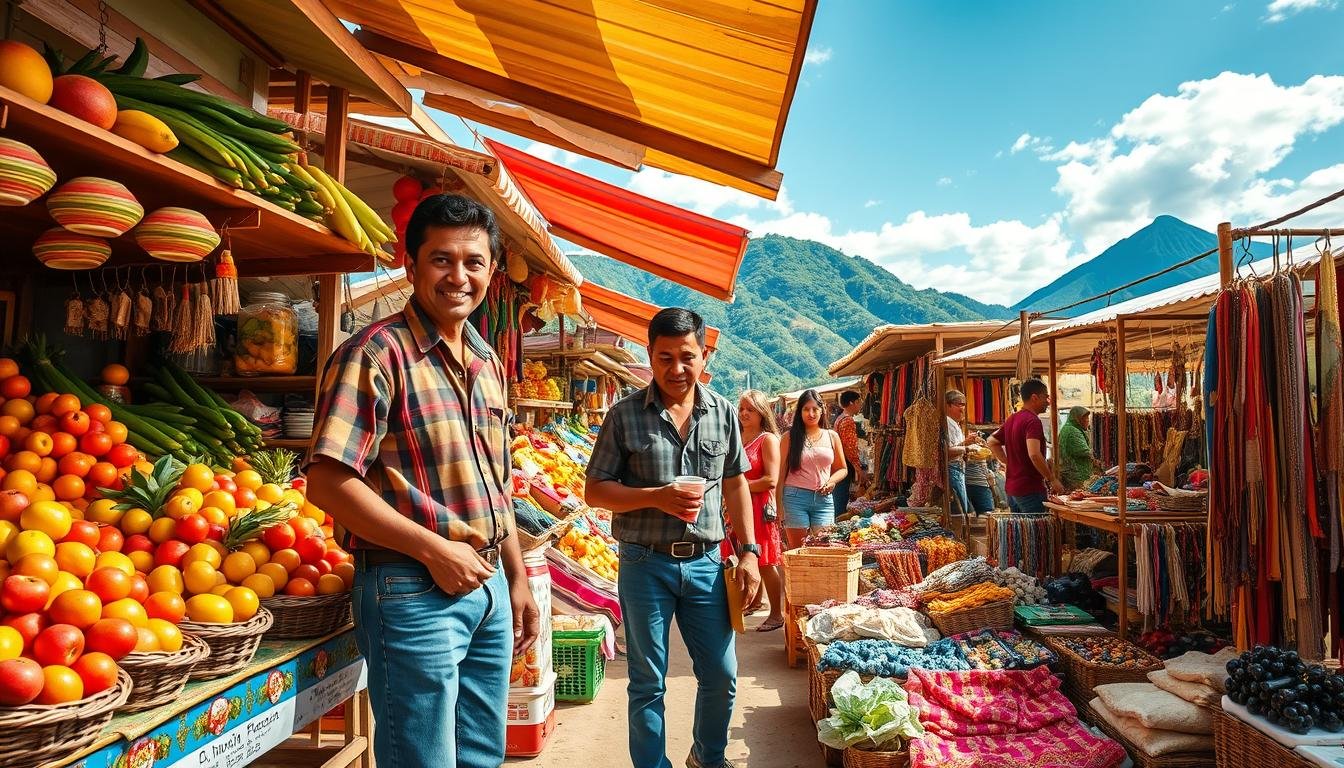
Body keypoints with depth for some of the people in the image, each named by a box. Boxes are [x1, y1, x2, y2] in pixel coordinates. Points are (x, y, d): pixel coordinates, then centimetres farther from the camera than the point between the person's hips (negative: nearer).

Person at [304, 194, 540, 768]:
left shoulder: (488, 364, 11)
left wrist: (517, 579, 14)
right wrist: (434, 549, -18)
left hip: (490, 587, 8)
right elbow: (328, 482, -18)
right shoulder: (377, 354, -12)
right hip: (413, 590, -7)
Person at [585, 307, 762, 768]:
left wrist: (748, 552, 3)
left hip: (706, 562, 3)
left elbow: (735, 485, 10)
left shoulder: (723, 413, 3)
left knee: (721, 675, 13)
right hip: (645, 564, -2)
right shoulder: (625, 415, -6)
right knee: (647, 684, 10)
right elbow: (595, 491, -5)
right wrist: (656, 497, -19)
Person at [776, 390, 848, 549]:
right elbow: (781, 473, 3)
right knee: (797, 549, 1)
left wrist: (832, 481, -4)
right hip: (795, 496, -2)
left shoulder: (831, 437, 11)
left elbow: (842, 469, 19)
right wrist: (778, 508, -2)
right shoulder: (790, 437, 4)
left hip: (823, 499, 2)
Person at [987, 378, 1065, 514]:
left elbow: (992, 442, 22)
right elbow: (1034, 454, -27)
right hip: (1030, 489, -9)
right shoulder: (1033, 420, -15)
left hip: (1011, 488, 9)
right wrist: (1053, 479, -18)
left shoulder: (1011, 419, 12)